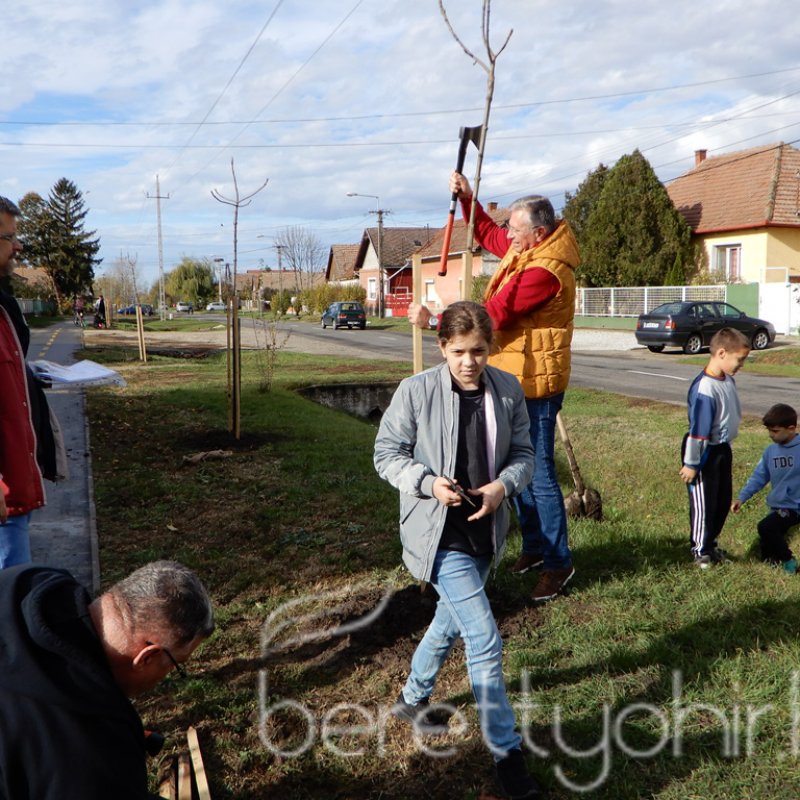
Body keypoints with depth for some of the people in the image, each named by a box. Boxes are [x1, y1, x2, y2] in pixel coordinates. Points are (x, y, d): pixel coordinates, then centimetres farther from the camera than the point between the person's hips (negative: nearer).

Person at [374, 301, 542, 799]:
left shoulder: (507, 390, -3)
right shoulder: (416, 391, -14)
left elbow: (524, 453, 4)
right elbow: (387, 453, -6)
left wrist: (502, 485, -17)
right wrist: (428, 482, -23)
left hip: (485, 531, 6)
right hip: (439, 535, -6)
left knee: (451, 622, 24)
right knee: (485, 642, -9)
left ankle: (413, 699, 50)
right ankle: (507, 753, 6)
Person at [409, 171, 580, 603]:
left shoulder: (546, 271, -24)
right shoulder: (523, 248, 6)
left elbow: (492, 314, -27)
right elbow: (485, 233, 25)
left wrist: (433, 318, -22)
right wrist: (467, 197, 10)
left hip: (533, 383, -10)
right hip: (513, 378, 10)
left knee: (539, 474, -3)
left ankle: (558, 562, 10)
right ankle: (534, 545, 32)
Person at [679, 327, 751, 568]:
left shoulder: (728, 380, 1)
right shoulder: (704, 388, -27)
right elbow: (697, 430, -24)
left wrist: (726, 445, 21)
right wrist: (691, 464, -19)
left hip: (723, 449, 9)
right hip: (705, 453, -9)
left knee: (723, 500, 18)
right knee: (704, 503, 5)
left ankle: (711, 543, 34)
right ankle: (700, 550, 21)